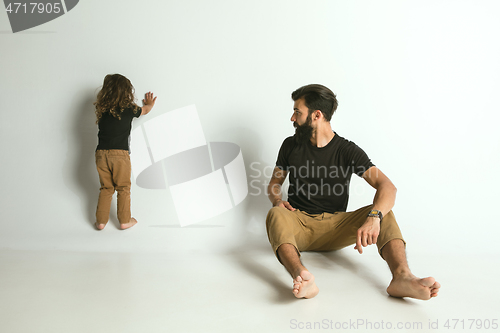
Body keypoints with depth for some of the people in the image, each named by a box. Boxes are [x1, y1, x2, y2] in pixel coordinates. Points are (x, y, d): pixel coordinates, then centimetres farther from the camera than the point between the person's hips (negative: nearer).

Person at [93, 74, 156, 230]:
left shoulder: (101, 109, 5)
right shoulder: (128, 109, -5)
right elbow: (145, 110, 16)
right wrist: (150, 104, 39)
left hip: (101, 153, 4)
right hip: (119, 154, -4)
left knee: (106, 188, 17)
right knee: (123, 188, 11)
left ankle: (101, 221, 21)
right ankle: (124, 220, 19)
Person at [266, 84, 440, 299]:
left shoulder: (347, 151, -1)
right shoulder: (290, 145, 7)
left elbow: (387, 187, -13)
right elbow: (275, 182, 19)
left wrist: (374, 217, -35)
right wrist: (277, 201, -7)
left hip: (335, 228, 0)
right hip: (299, 224, 1)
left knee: (384, 212, -23)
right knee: (276, 215, -33)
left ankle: (402, 277, -43)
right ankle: (301, 276, -57)